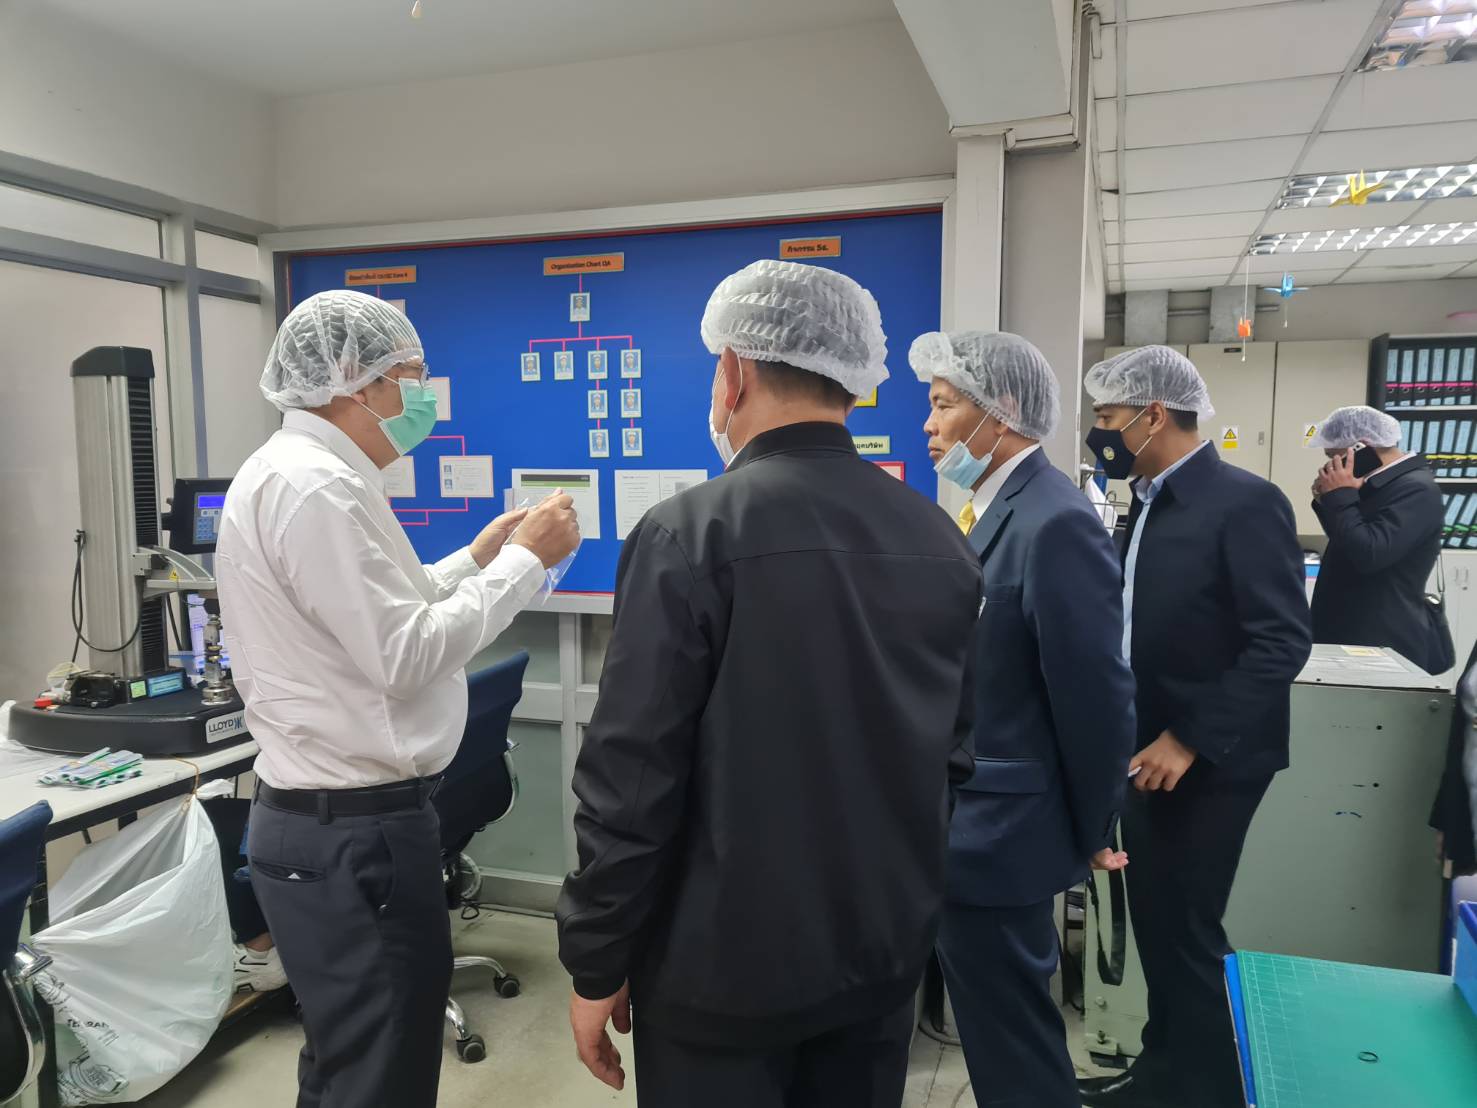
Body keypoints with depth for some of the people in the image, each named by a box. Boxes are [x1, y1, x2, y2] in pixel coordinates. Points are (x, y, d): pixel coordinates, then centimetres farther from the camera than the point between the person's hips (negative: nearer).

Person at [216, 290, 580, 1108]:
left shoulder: (296, 472, 12)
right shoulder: (315, 484, -21)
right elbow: (402, 656, -23)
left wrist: (477, 558, 13)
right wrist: (524, 561, -14)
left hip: (332, 817, 10)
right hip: (355, 833, -10)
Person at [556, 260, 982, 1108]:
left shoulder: (691, 534, -19)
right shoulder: (942, 539, -1)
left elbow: (632, 777, -17)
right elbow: (955, 750, 7)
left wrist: (597, 965, -5)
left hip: (728, 957, -5)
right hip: (888, 945, 5)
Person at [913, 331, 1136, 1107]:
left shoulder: (1054, 522, -22)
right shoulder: (997, 507, 8)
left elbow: (1096, 695, -19)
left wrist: (1091, 834, -8)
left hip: (996, 830, -9)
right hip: (971, 819, 9)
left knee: (1012, 1043, 8)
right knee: (997, 1023, 24)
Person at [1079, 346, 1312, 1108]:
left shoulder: (1244, 502, -16)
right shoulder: (1150, 502, 9)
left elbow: (1283, 642, -20)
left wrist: (1191, 741, -21)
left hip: (1208, 763, -8)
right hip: (1151, 751, 8)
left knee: (1188, 931, 3)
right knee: (1156, 925, 17)